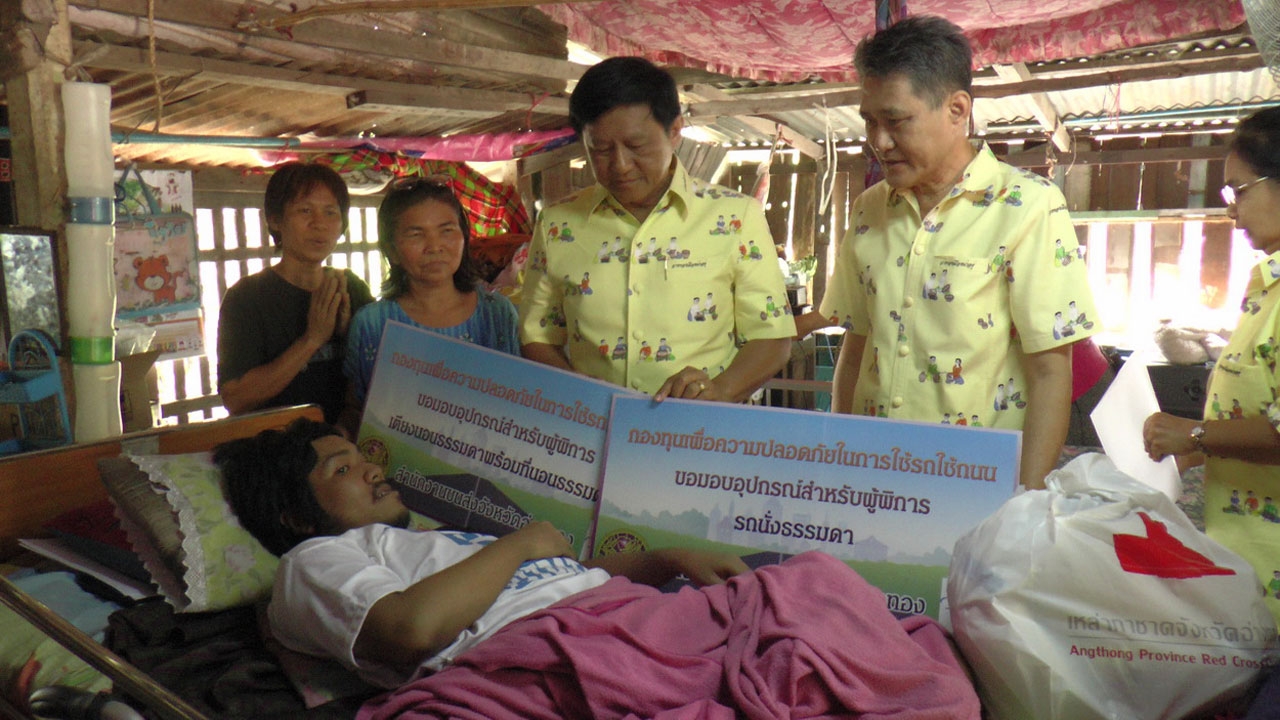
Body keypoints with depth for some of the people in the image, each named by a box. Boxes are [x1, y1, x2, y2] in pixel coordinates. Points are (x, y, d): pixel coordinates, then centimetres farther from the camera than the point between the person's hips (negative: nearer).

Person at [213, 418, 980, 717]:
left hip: (629, 609, 8)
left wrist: (671, 558, 14)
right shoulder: (314, 562, 14)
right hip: (553, 643, -8)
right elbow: (414, 626, -9)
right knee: (813, 587, -28)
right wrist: (524, 540, 2)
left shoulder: (441, 532, 38)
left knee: (816, 578, -13)